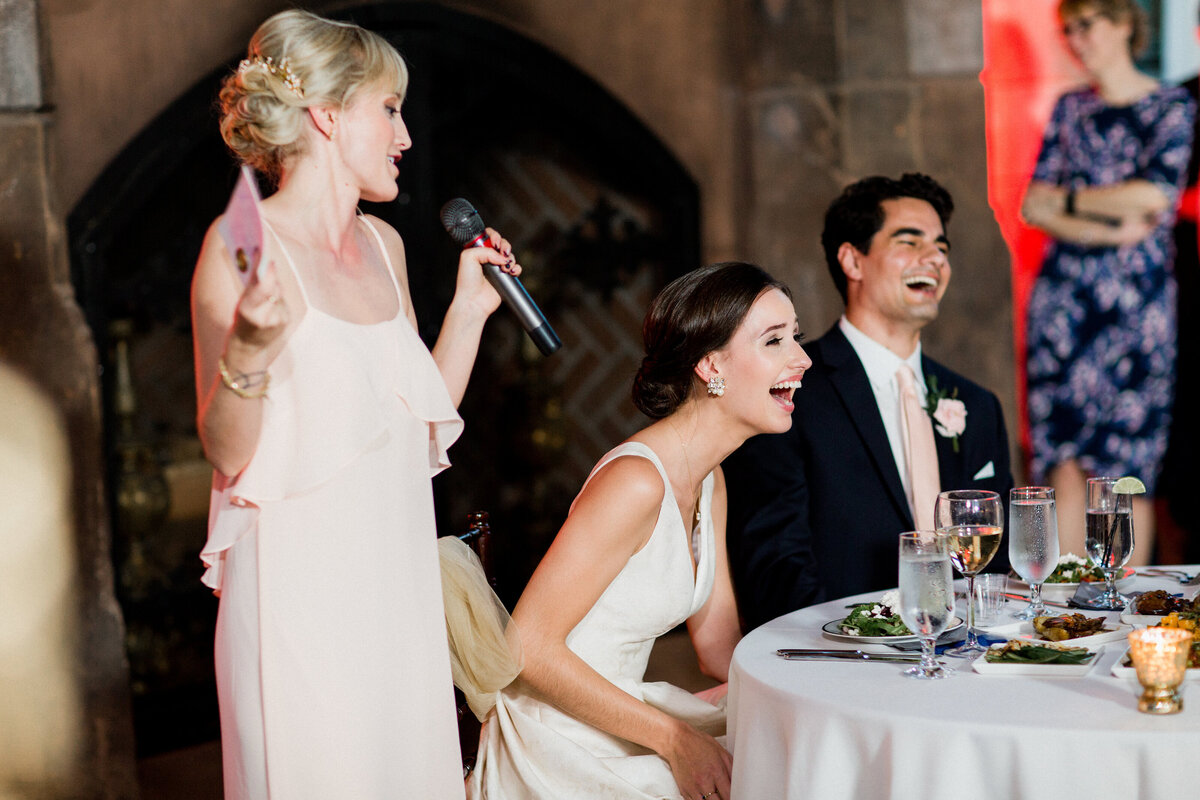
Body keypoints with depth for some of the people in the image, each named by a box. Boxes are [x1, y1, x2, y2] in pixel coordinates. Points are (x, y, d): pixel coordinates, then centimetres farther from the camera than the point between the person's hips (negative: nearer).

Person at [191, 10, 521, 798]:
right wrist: (250, 352, -30)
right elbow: (228, 454, -14)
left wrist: (469, 310, 11)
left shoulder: (383, 245, 11)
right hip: (301, 594, -7)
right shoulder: (243, 247, -12)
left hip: (399, 585, 7)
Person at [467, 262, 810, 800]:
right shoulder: (636, 482, -21)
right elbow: (528, 646, -22)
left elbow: (720, 645, 11)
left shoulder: (709, 482, 8)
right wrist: (674, 738, -20)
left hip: (618, 723, 8)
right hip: (559, 748, -8)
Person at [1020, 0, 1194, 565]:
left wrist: (1069, 200, -2)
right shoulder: (1069, 108, 14)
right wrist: (1109, 230, -9)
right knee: (1065, 470, 1)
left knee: (1127, 475, -1)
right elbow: (1034, 206, 6)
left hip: (1134, 306, -3)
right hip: (1062, 301, 3)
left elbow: (1154, 195, -14)